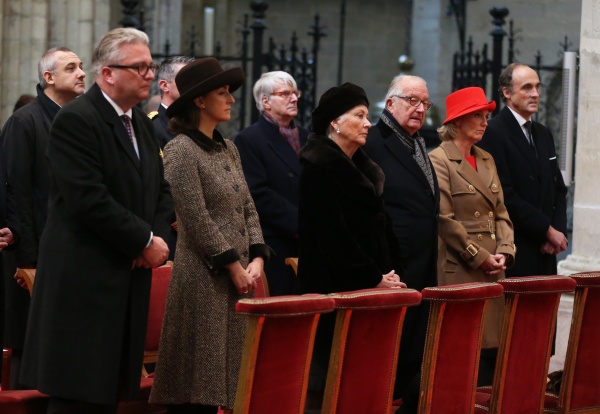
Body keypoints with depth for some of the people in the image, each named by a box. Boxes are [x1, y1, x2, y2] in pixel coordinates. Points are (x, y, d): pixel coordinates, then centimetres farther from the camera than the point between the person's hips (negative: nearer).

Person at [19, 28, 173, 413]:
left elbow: (162, 190, 19)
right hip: (84, 281, -8)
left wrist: (159, 237, -1)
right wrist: (145, 241, -13)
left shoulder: (141, 123, 16)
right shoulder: (76, 120, -12)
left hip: (129, 278, 8)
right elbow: (88, 200, -20)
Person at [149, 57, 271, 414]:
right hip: (204, 278, -8)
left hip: (239, 276, 8)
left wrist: (256, 259, 0)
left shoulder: (229, 149, 15)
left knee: (225, 372, 8)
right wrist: (234, 266, -12)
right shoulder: (181, 149, -9)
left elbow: (248, 208, 14)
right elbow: (197, 219, -14)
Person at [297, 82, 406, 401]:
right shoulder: (319, 167, -10)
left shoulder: (364, 167, 16)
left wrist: (392, 271, 3)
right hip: (335, 288, -8)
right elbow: (333, 233, -17)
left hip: (371, 288, 8)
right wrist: (373, 278, -14)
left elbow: (381, 225, 17)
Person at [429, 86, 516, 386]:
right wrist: (481, 258, -12)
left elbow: (501, 213, 16)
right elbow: (445, 219, -12)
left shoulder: (486, 160, 17)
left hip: (492, 270, 7)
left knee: (493, 343, 5)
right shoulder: (439, 160, -7)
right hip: (459, 269, -7)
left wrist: (504, 252, 0)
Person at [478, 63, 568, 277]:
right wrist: (548, 230, -11)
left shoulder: (544, 134, 19)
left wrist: (558, 231, 2)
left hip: (545, 252, 7)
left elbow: (558, 189, 20)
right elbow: (506, 196, -14)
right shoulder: (493, 133, -8)